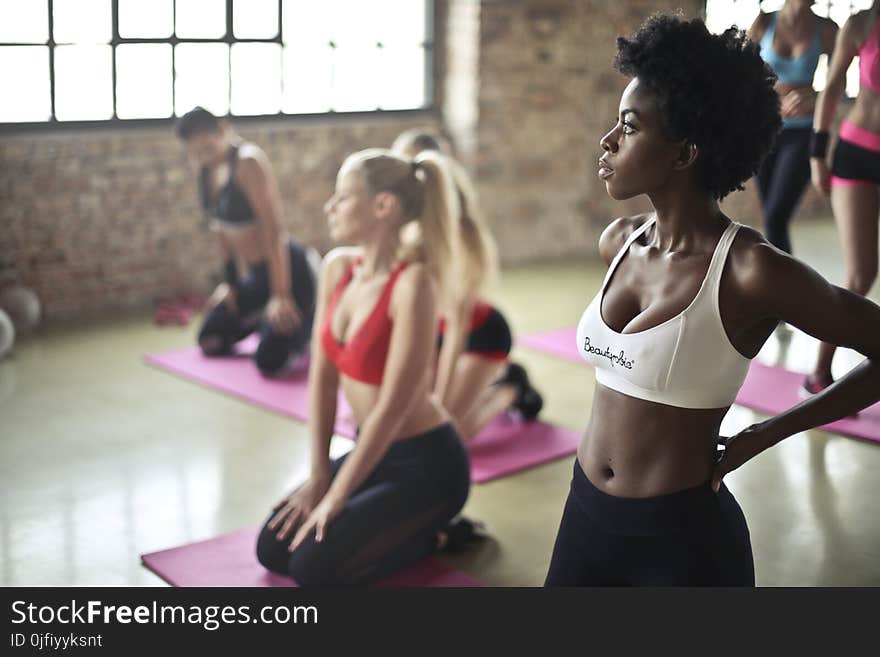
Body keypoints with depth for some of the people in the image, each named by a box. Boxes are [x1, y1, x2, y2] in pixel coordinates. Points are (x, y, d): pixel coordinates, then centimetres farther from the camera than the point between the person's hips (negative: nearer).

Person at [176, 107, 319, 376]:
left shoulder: (249, 163, -22)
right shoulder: (208, 168, 1)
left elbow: (274, 230, -24)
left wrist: (281, 295, -24)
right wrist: (230, 281, 14)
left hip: (290, 270, -8)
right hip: (256, 274, 9)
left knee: (269, 363, -16)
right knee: (209, 343, 13)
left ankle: (315, 317, 9)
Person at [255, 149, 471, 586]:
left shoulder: (414, 282, -26)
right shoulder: (337, 268, -2)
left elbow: (394, 406, -25)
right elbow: (322, 377, 2)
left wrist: (336, 497, -20)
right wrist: (318, 476, -2)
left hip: (426, 464, -8)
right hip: (372, 451, 8)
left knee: (315, 565, -15)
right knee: (273, 549, 4)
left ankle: (433, 533, 7)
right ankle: (402, 525, 19)